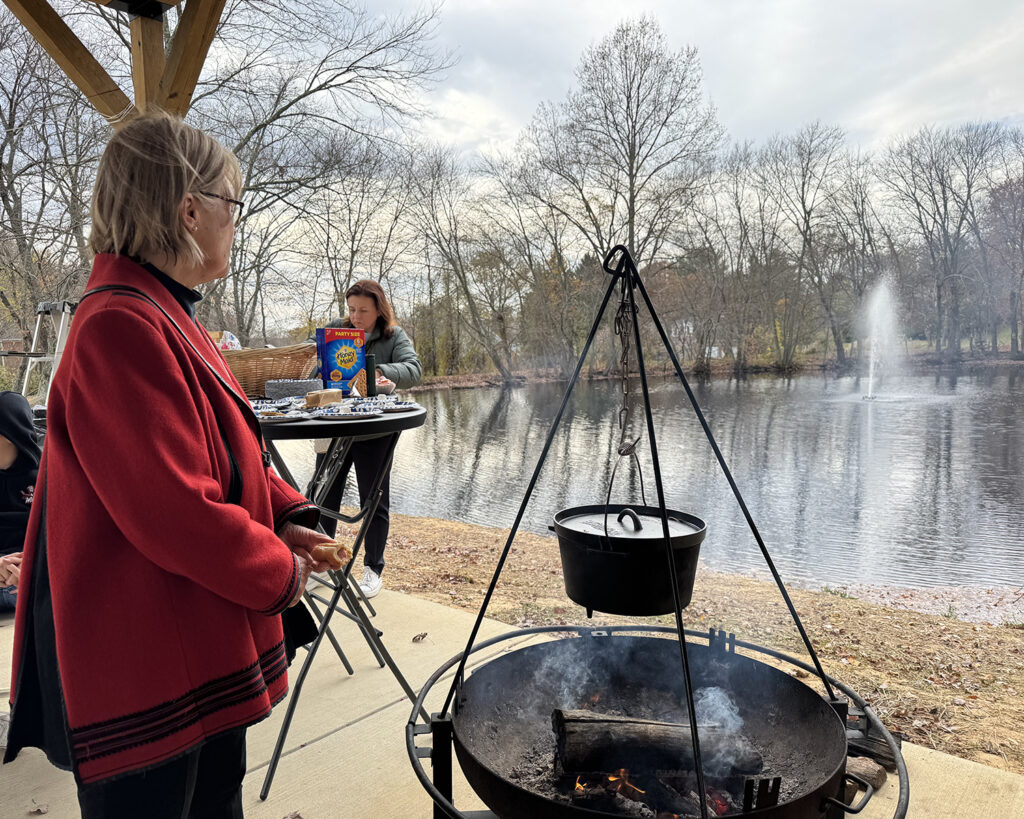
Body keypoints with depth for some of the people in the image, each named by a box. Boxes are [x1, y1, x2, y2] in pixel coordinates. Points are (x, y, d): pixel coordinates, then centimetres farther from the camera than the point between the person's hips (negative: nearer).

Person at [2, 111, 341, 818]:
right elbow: (178, 514, -29)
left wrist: (286, 517, -1)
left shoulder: (167, 318, 9)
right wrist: (281, 574, -13)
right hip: (144, 673, -10)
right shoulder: (121, 328, -25)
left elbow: (225, 456, 14)